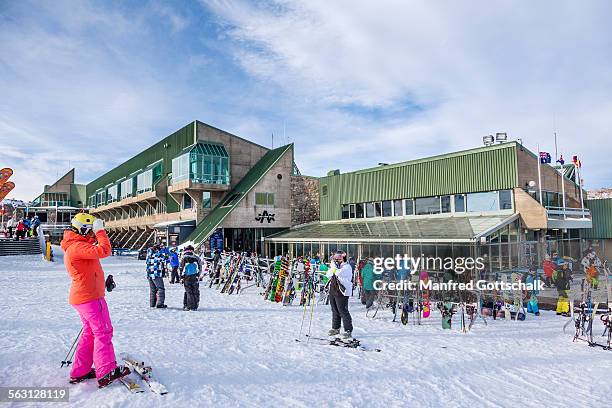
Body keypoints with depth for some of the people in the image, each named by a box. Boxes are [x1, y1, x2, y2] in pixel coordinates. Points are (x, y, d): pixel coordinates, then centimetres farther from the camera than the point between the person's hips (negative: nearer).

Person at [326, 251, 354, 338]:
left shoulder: (346, 267, -9)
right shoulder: (335, 266, 16)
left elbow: (338, 273, -23)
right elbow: (328, 275, 8)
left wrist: (334, 265, -11)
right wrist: (333, 265, -5)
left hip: (341, 292, -8)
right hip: (333, 291, 8)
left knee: (343, 311, -9)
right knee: (335, 311, 16)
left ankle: (348, 331, -2)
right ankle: (335, 328, 29)